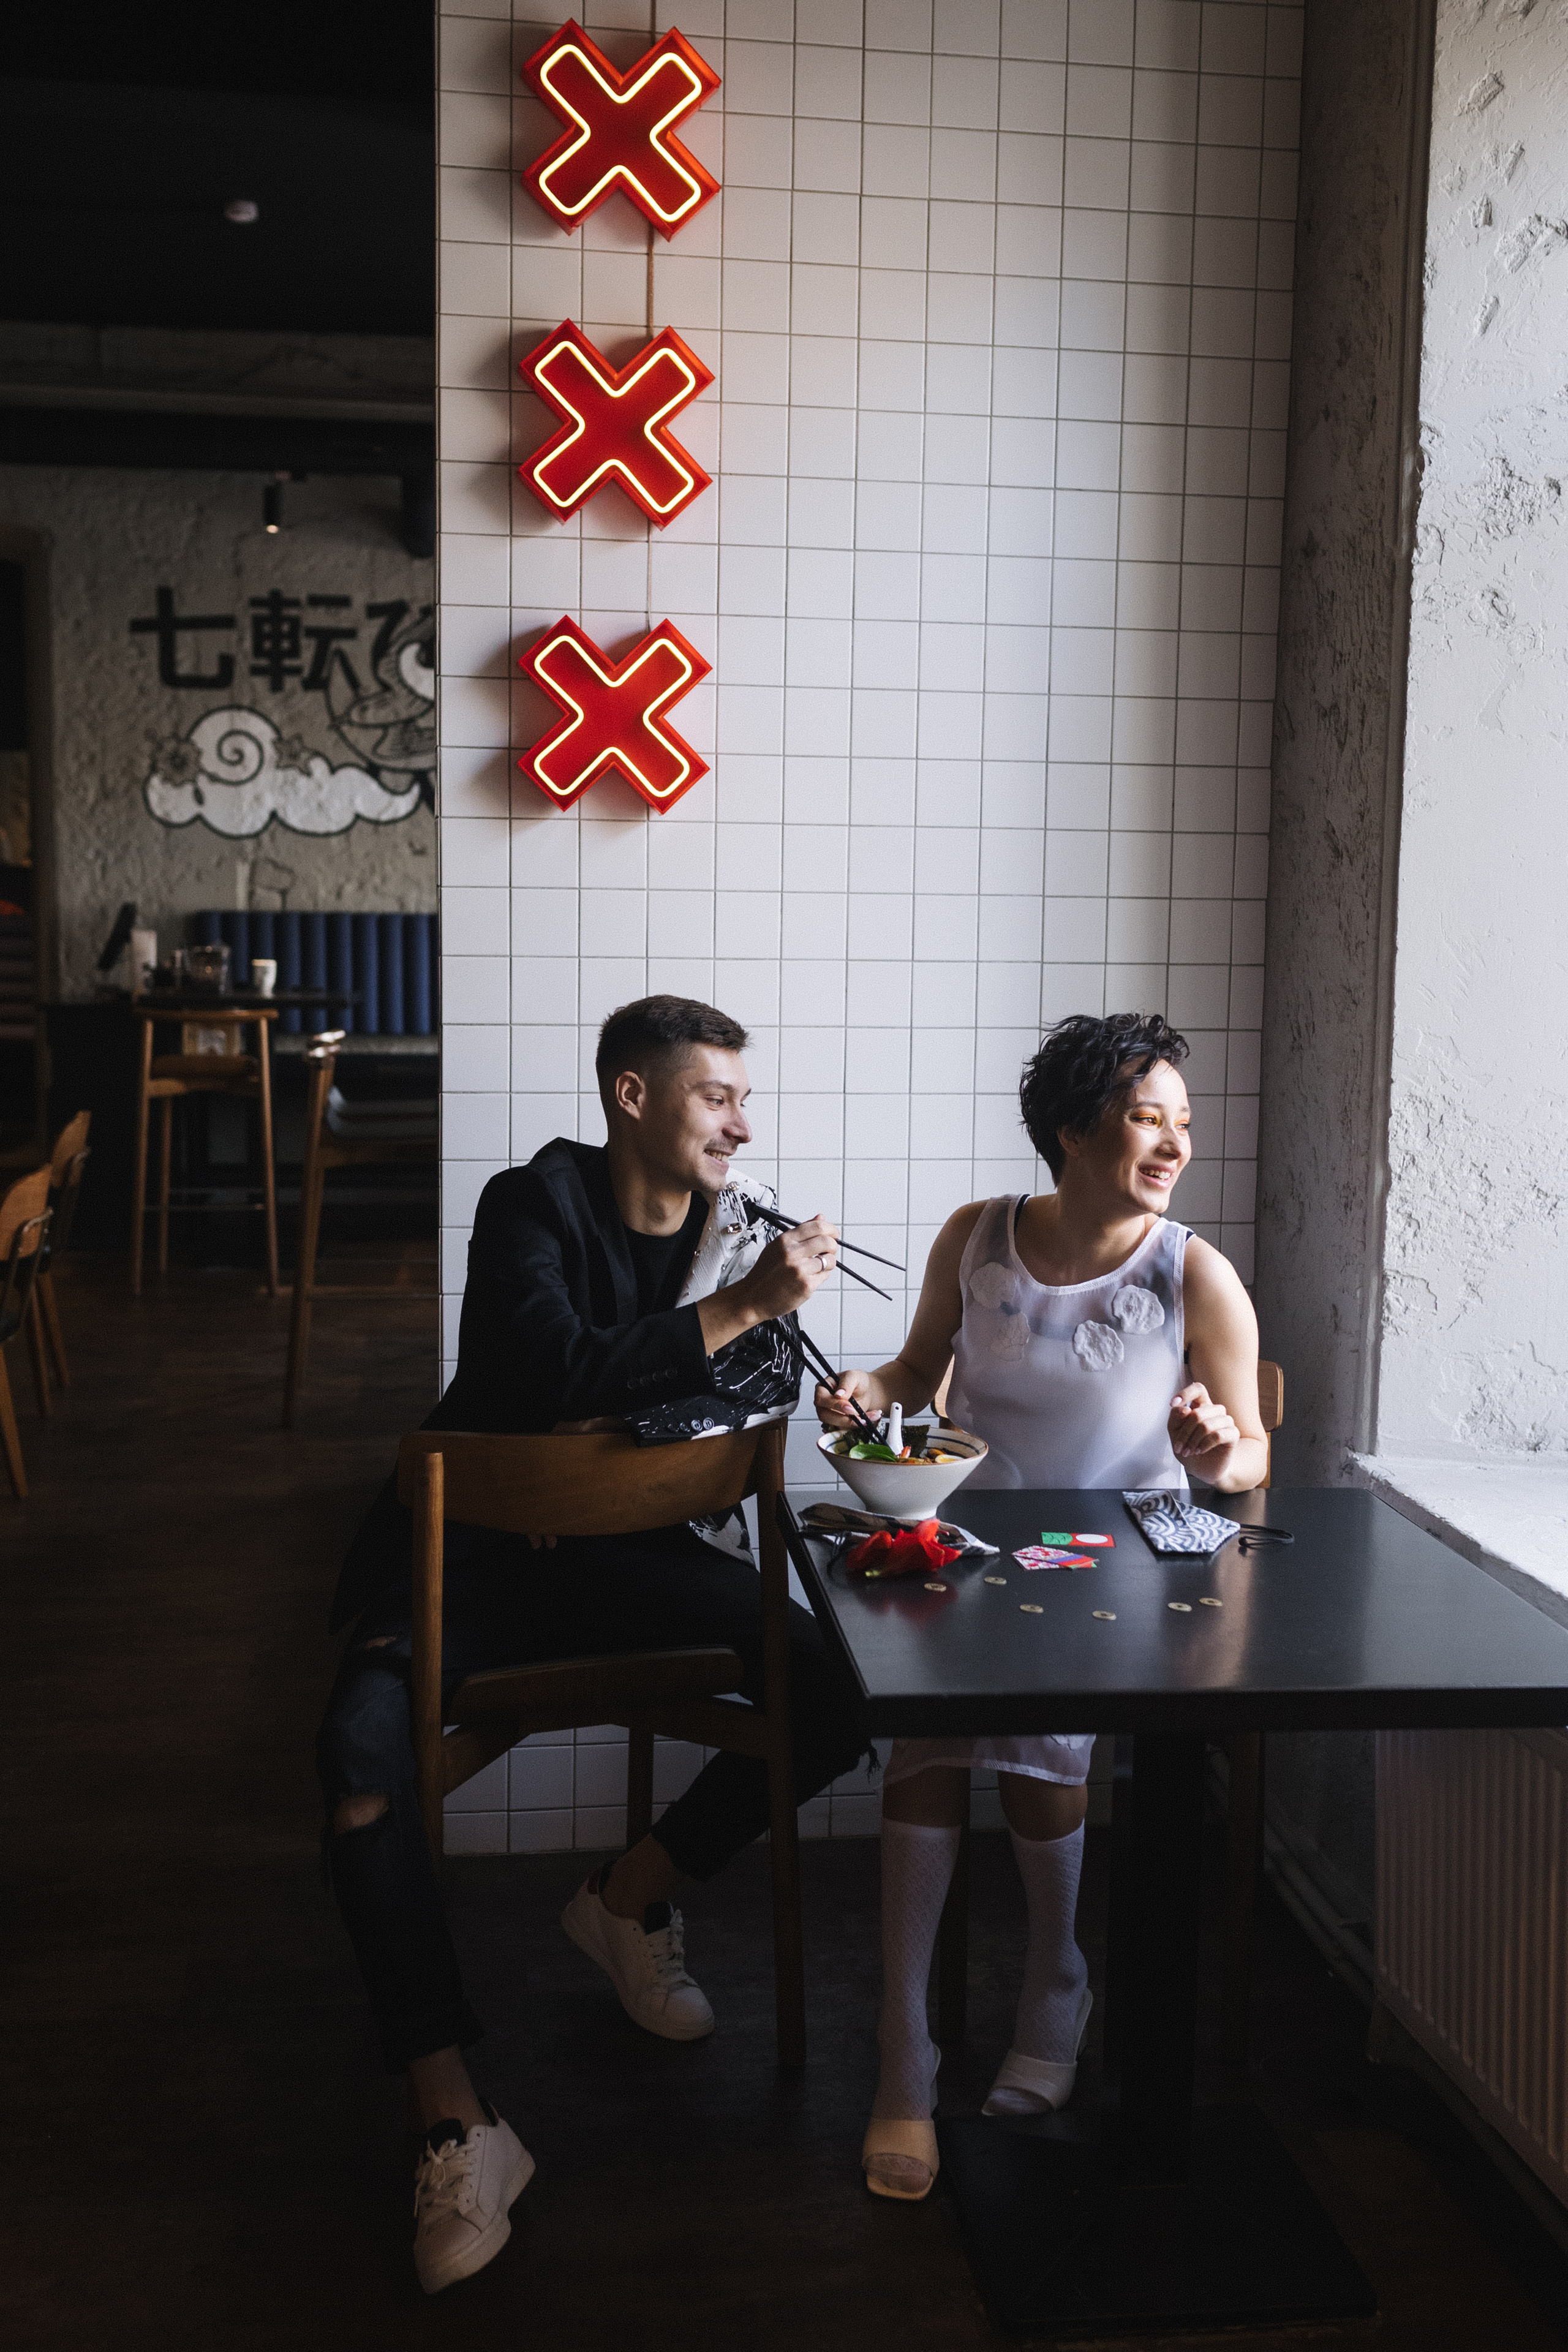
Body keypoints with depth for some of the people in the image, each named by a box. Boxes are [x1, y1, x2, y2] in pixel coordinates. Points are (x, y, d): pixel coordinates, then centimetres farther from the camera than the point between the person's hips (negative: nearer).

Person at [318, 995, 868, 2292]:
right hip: (484, 1540, -4)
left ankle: (631, 1895, 8)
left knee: (840, 1692, -16)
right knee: (362, 1753, -29)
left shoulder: (741, 1222, 4)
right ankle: (457, 2118, -19)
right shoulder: (534, 1204, -9)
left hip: (637, 1543, 4)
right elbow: (560, 1371, -25)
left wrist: (612, 1431, -11)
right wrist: (741, 1306, -27)